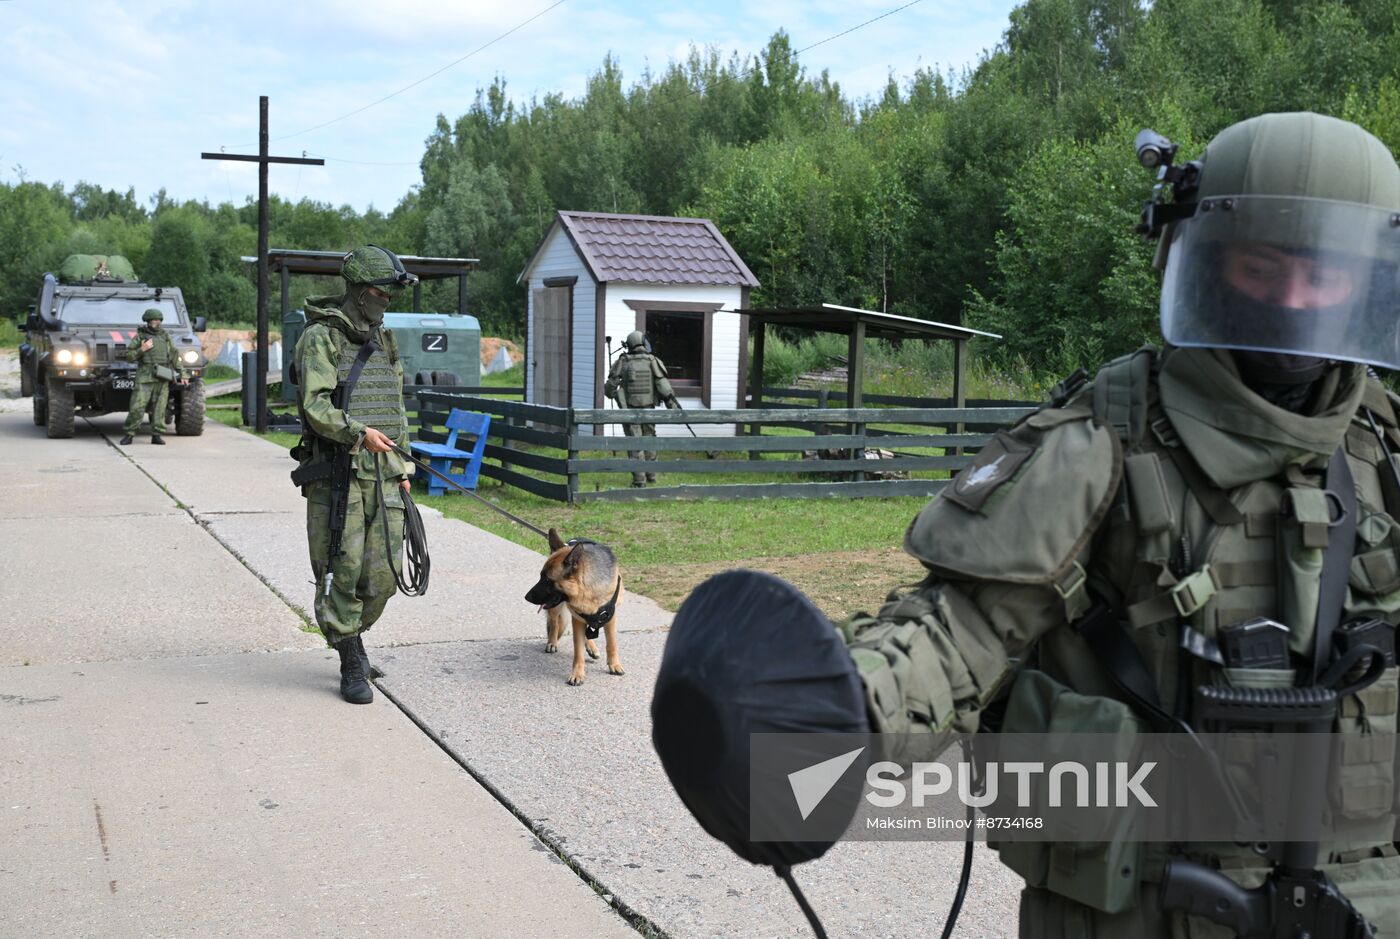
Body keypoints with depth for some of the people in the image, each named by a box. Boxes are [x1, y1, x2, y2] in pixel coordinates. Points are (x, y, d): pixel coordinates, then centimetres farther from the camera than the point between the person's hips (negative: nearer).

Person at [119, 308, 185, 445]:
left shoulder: (165, 336, 15)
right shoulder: (140, 336, 6)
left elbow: (175, 356, 18)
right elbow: (129, 356, 3)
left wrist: (182, 374, 14)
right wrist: (142, 349, -11)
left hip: (163, 379, 3)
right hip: (145, 378, -3)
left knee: (159, 408, 0)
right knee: (137, 408, -8)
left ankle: (156, 435, 6)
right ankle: (128, 434, 0)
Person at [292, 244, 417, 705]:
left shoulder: (383, 341, 16)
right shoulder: (321, 338, -6)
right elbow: (315, 406, -17)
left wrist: (401, 466, 19)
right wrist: (360, 433, -27)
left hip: (381, 476, 6)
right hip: (335, 476, -6)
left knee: (383, 571, 4)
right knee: (342, 571, -1)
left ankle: (349, 632, 29)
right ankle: (352, 667, 9)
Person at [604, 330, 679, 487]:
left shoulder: (622, 362, -5)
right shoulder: (652, 361, -4)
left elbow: (611, 385, -1)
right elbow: (663, 384, -13)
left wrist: (609, 392, 22)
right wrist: (672, 402, -13)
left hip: (629, 409, -2)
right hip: (648, 408, 2)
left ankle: (639, 479, -3)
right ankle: (651, 475, 24)